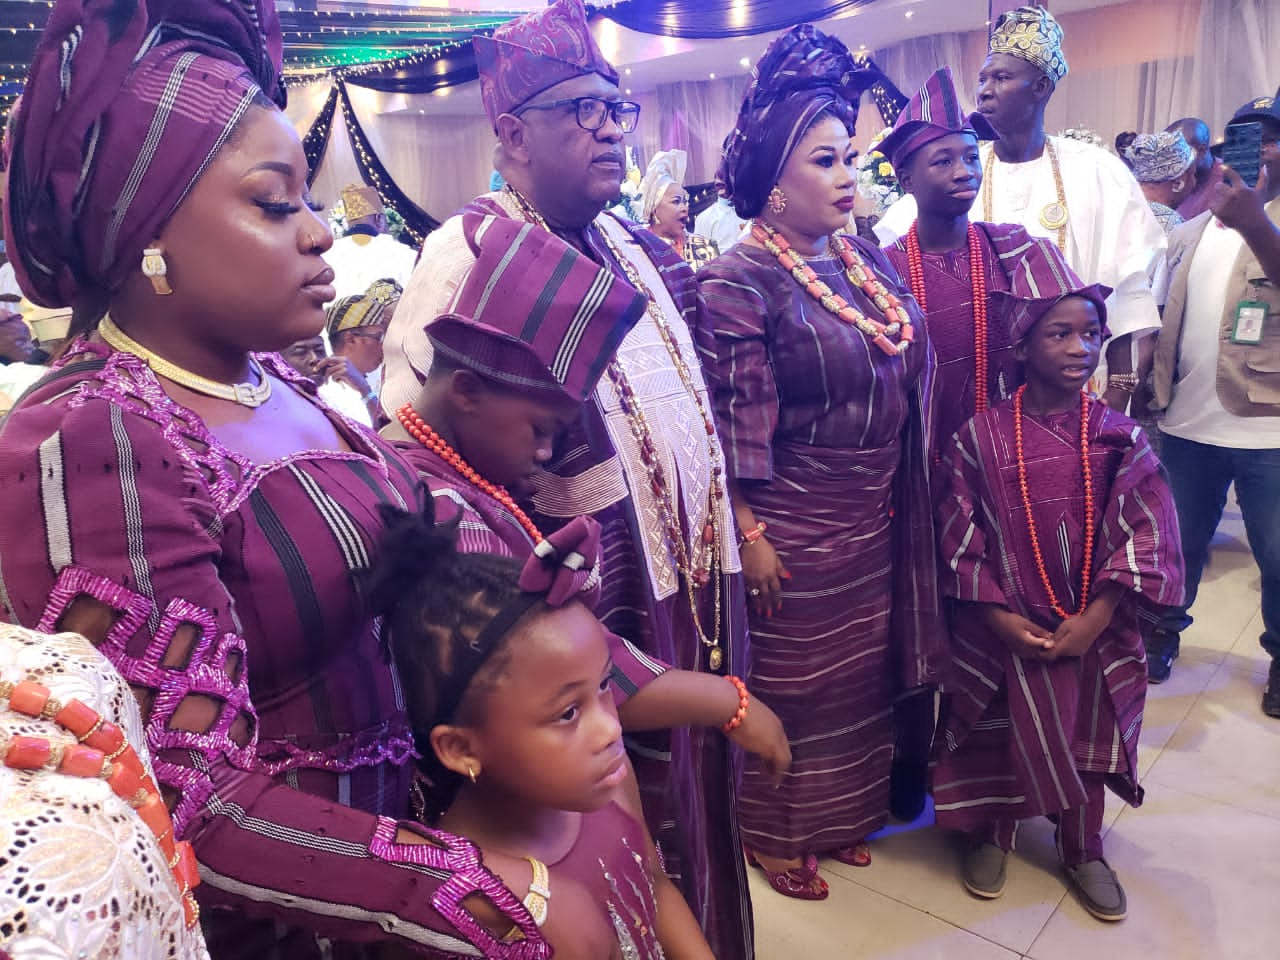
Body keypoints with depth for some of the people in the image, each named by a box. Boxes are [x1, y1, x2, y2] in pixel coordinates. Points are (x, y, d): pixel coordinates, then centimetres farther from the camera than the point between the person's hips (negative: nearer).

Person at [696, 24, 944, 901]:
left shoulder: (869, 262, 6)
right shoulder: (739, 284, -15)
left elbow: (911, 378, 13)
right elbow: (733, 430, -17)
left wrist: (905, 503, 11)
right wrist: (751, 541, -16)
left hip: (874, 524, 7)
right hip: (792, 528, -7)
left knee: (862, 676, 20)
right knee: (791, 685, 10)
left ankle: (843, 813, 42)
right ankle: (777, 833, 33)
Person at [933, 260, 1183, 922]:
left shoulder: (1120, 438, -5)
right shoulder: (981, 436, -9)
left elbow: (1143, 539, -7)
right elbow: (960, 539, -7)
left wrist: (1089, 623, -14)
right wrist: (1002, 619, -13)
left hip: (1093, 631, 2)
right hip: (1006, 632, -1)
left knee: (1084, 736, 12)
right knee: (1001, 733, 9)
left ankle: (1083, 851, 35)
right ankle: (991, 833, 35)